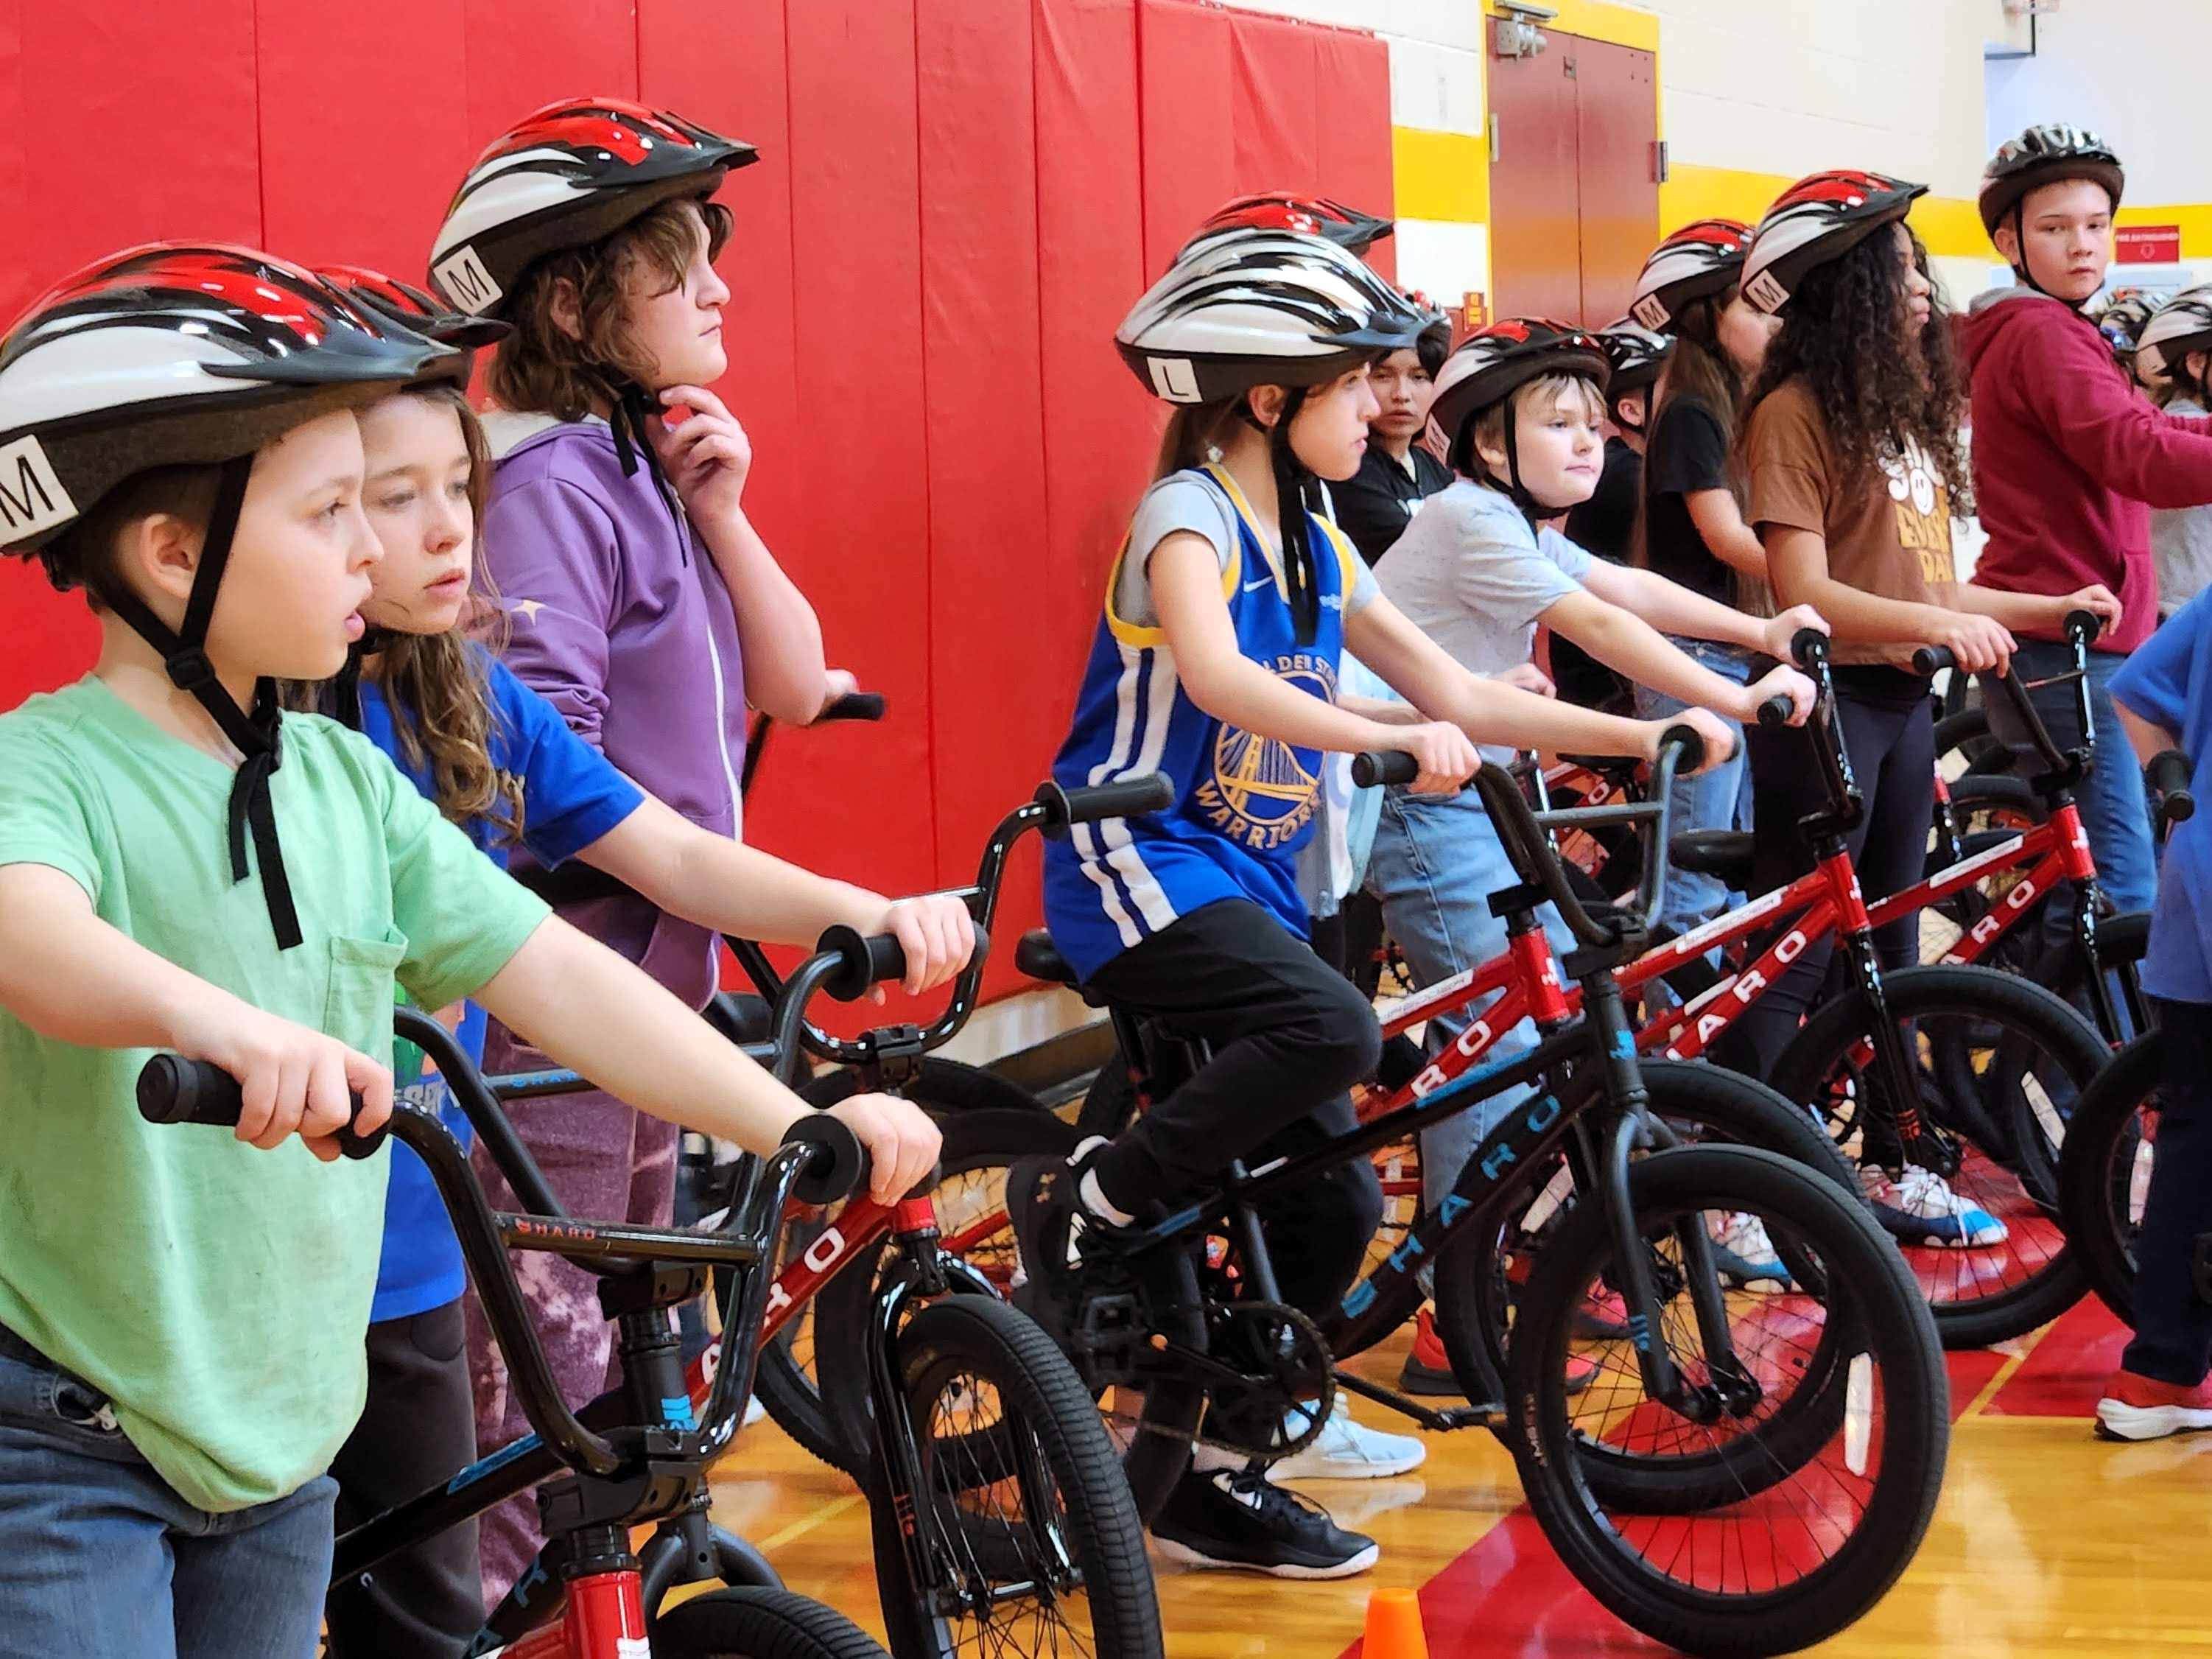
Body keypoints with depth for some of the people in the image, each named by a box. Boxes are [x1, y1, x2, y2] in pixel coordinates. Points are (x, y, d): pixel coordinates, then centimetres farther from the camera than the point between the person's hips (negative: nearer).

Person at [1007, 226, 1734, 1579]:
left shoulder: (1313, 547, 13)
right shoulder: (1189, 515, -12)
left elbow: (1455, 691, 13)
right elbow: (1214, 674, -32)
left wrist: (1638, 734, 4)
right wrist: (1395, 736, -44)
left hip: (1249, 883, 8)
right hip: (1139, 868, -8)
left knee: (1333, 1200, 2)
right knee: (1330, 1028, -34)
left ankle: (1207, 1475, 13)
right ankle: (1086, 1204, -15)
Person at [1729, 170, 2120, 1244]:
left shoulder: (1906, 409, 13)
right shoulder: (1796, 411, -13)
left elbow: (1918, 581, 13)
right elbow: (1804, 592, -19)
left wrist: (2044, 608, 9)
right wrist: (1937, 624, -29)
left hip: (1903, 702, 8)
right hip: (1826, 703, -8)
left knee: (1887, 946, 15)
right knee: (1795, 955, -5)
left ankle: (1888, 1168, 25)